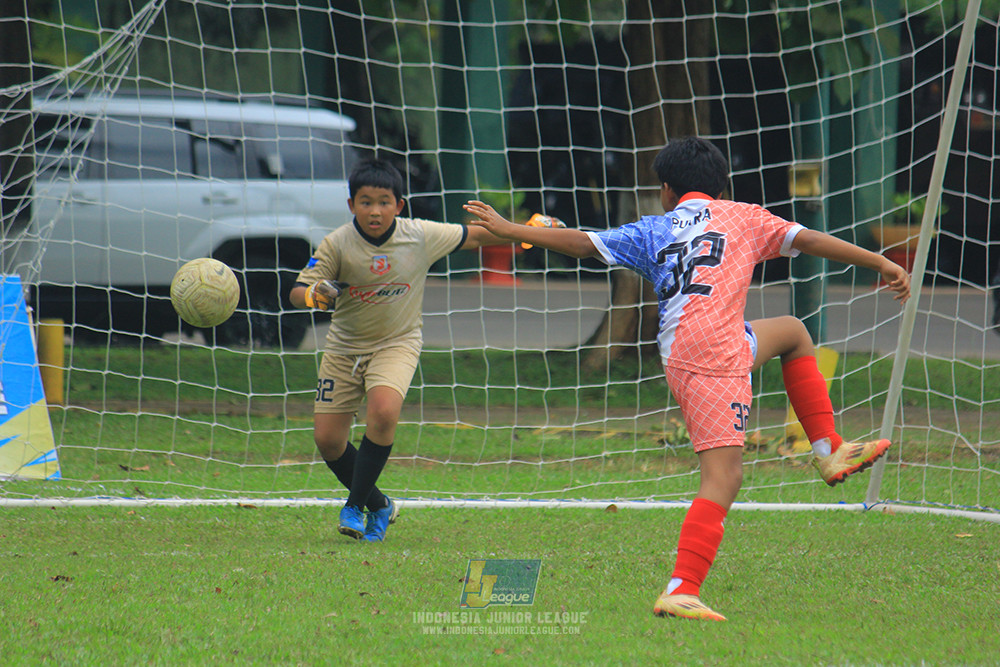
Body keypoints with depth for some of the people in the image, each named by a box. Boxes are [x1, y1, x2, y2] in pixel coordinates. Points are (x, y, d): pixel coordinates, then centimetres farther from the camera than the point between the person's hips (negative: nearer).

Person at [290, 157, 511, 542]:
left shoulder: (421, 236, -12)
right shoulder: (337, 244, -14)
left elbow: (474, 237, 4)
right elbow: (297, 292, -14)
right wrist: (314, 295, -37)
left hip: (397, 342, -2)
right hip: (344, 346, 2)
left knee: (384, 410, -30)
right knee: (327, 439, -2)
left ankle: (355, 505, -15)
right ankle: (379, 505, 22)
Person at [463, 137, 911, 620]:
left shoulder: (652, 231, 19)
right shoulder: (741, 217, 11)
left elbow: (582, 242, 12)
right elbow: (807, 240, 9)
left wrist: (507, 230, 19)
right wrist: (883, 265, 16)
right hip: (714, 358, -6)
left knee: (792, 331, 30)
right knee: (723, 476, -10)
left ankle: (829, 452, 26)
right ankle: (681, 592, -23)